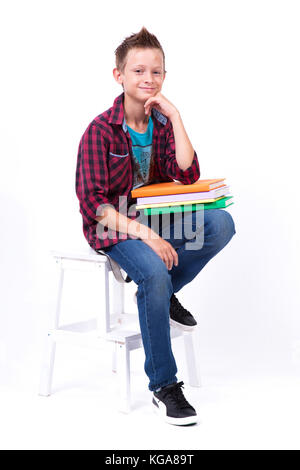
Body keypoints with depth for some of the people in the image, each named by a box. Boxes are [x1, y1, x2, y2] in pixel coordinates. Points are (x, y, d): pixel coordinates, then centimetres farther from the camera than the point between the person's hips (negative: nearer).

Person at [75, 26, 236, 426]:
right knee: (154, 273, -34)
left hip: (157, 217, 5)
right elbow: (92, 202, -16)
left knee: (221, 223, -21)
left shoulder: (163, 123, 5)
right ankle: (163, 387, -18)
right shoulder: (101, 130, -11)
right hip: (113, 226, -5)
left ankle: (162, 295, 1)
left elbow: (188, 176, -9)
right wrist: (143, 234, -28)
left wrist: (174, 115, -12)